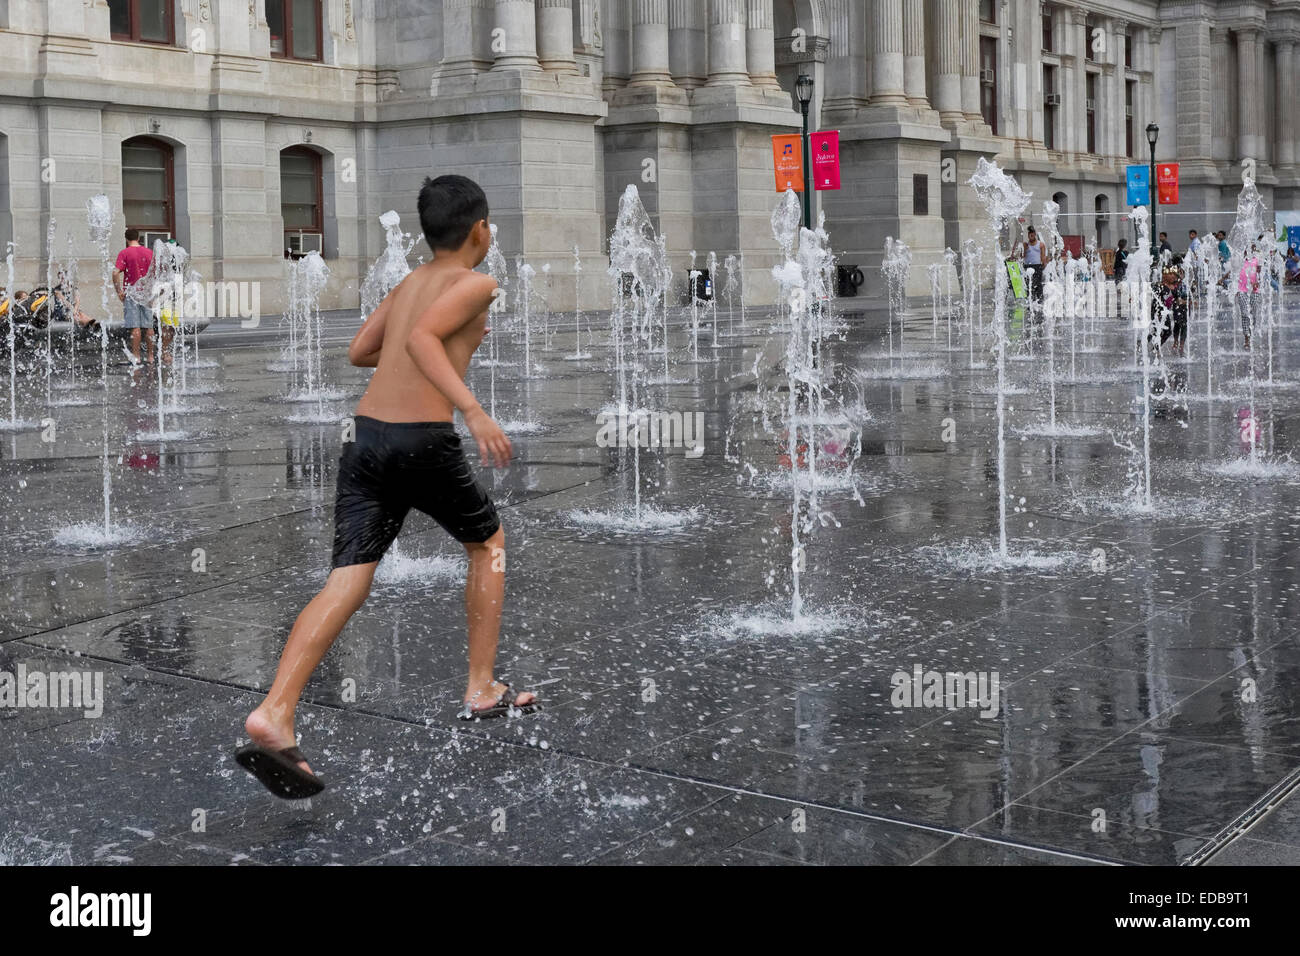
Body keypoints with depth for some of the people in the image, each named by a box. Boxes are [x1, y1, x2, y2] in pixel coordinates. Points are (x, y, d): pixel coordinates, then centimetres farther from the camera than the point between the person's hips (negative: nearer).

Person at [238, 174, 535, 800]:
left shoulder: (408, 283, 21)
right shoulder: (475, 284, 0)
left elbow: (359, 353, 27)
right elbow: (421, 337, -18)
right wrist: (473, 409, -27)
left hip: (365, 434, 6)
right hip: (422, 439, -6)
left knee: (347, 581, -3)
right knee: (488, 543, 19)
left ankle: (274, 714, -19)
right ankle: (481, 690, 23)